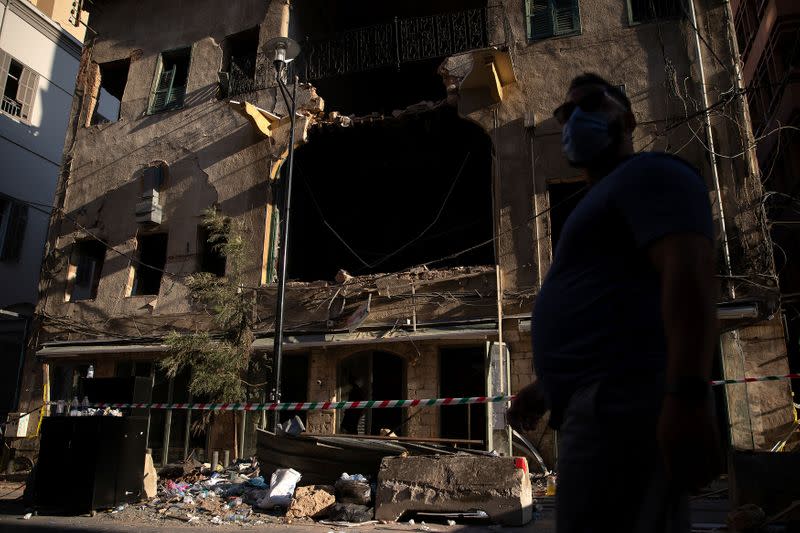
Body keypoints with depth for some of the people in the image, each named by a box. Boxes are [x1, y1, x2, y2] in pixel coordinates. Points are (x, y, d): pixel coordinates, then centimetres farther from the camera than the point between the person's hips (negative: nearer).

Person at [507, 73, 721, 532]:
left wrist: (688, 396, -28)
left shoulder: (649, 174, 0)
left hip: (625, 402, -10)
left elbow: (691, 273, -17)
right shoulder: (603, 201, 30)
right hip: (606, 404, 10)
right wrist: (545, 387, 25)